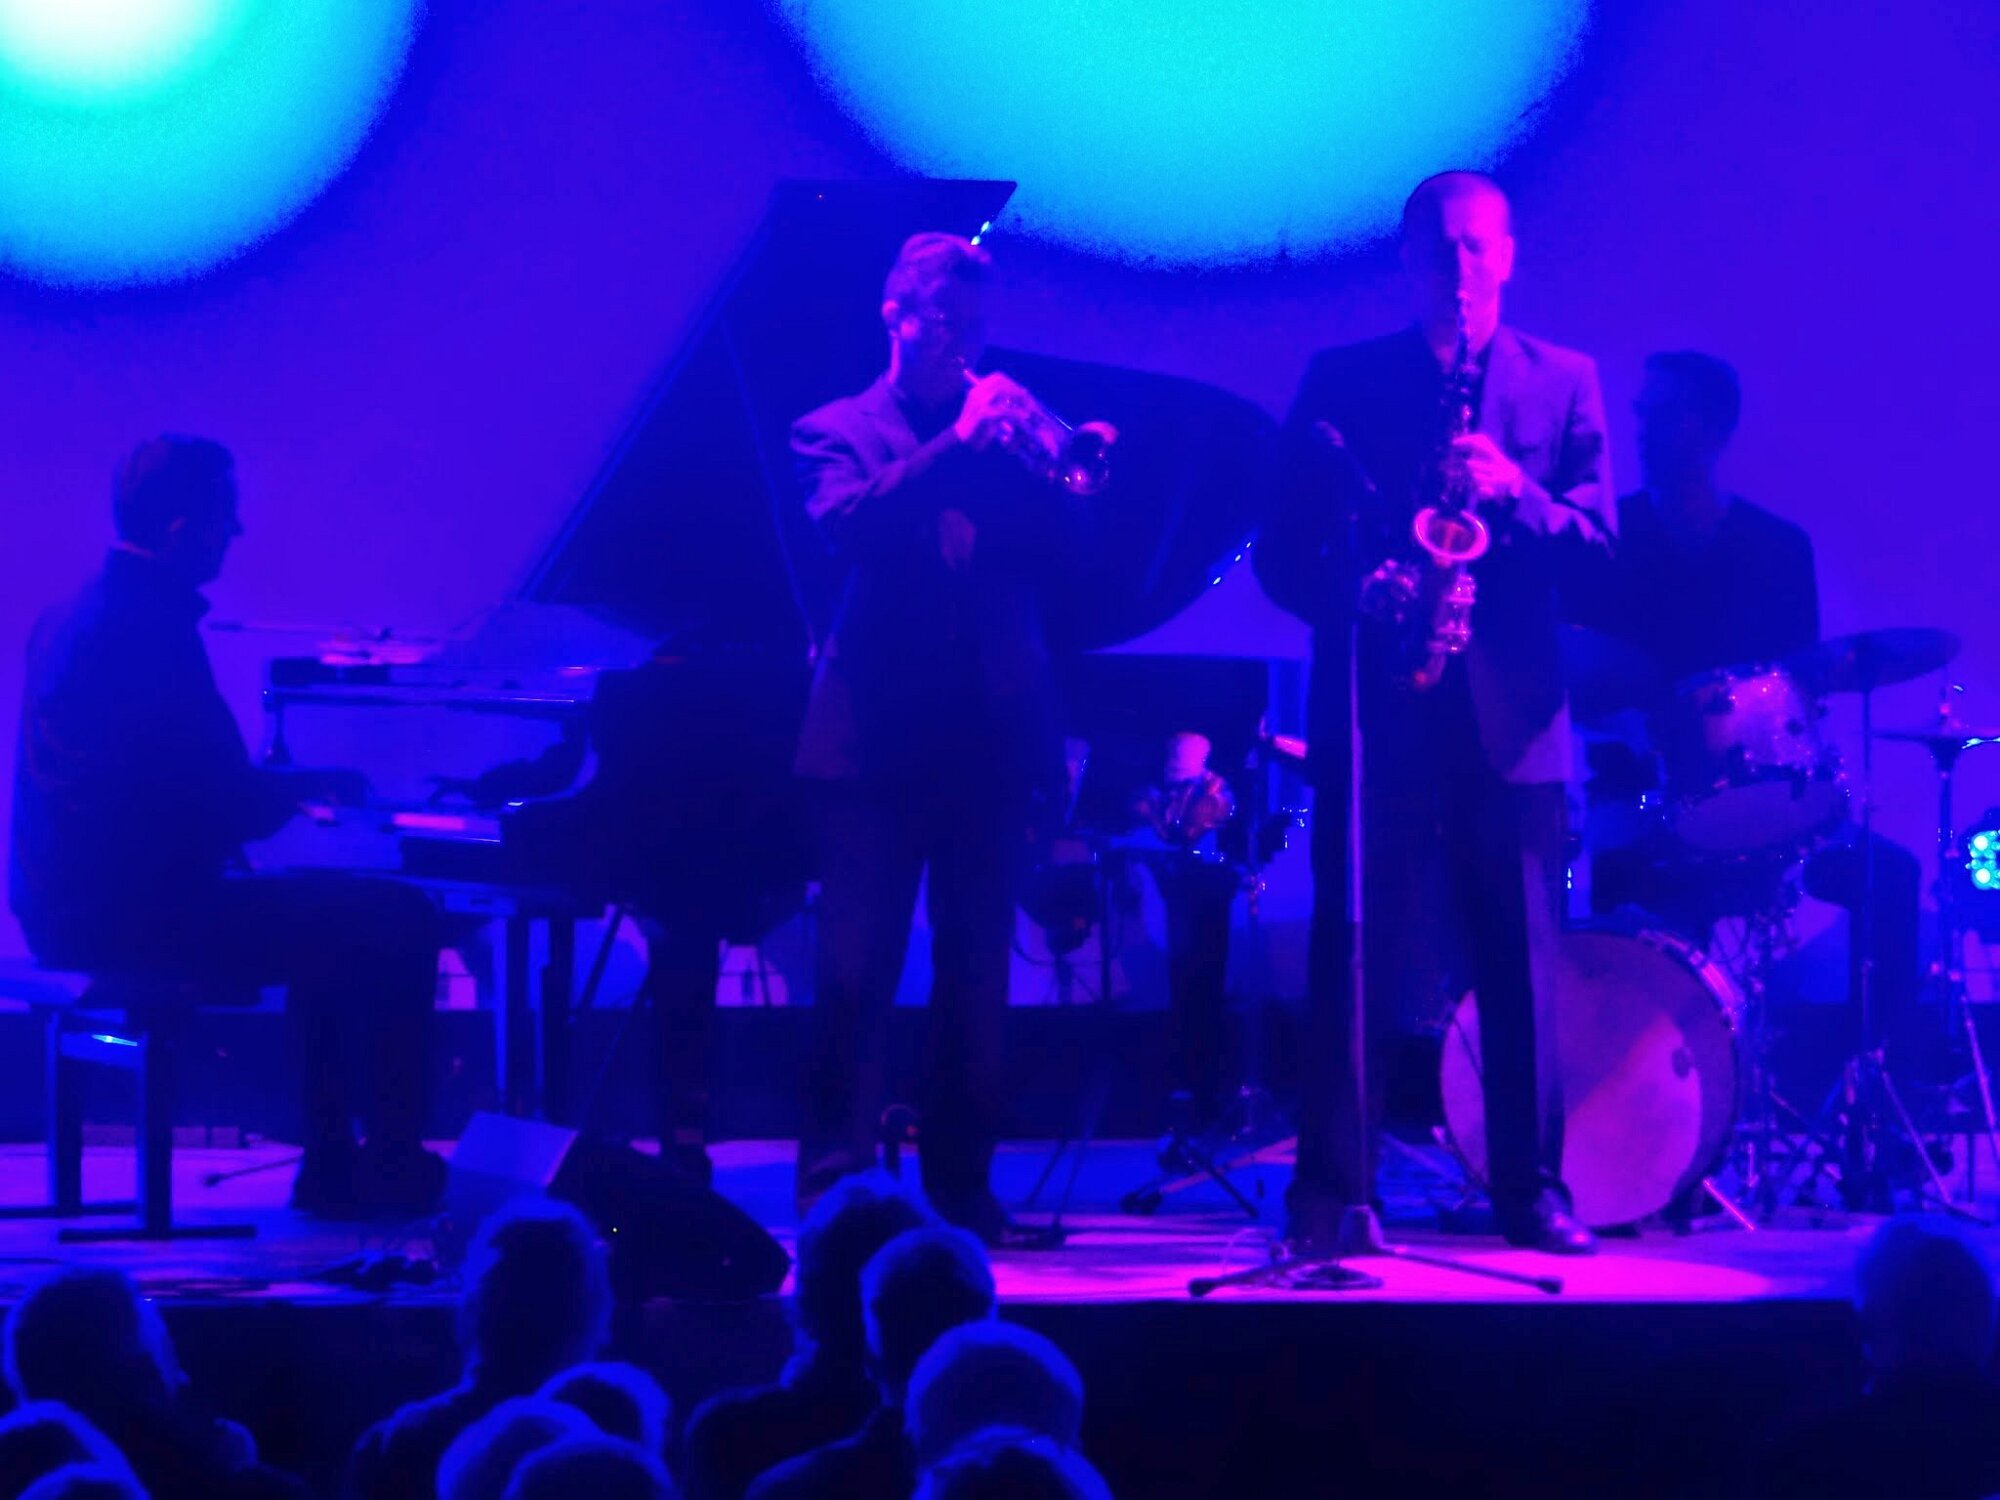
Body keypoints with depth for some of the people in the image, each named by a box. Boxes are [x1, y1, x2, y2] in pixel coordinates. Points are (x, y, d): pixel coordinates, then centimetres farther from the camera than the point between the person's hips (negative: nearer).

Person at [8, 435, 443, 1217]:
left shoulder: (78, 612, 13)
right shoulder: (150, 629, -19)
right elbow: (228, 808, -18)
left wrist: (292, 784, 17)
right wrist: (302, 786, 2)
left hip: (69, 903, 11)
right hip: (132, 915, -11)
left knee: (332, 913, 23)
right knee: (398, 920, -6)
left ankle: (333, 1162, 21)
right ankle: (391, 1166, 4)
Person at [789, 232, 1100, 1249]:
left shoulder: (1003, 426, 17)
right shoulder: (838, 431, 9)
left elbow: (1056, 548, 4)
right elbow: (846, 521, -12)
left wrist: (1070, 473, -13)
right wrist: (955, 446, -18)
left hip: (989, 737, 3)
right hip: (875, 736, -3)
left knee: (976, 981, 4)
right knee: (855, 976, -6)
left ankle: (961, 1189, 10)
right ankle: (833, 1191, -3)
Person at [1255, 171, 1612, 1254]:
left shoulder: (1563, 382, 11)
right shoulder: (1340, 382, 9)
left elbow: (1596, 538, 2)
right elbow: (1281, 551, 5)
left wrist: (1514, 491, -16)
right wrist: (1357, 595, -14)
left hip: (1510, 717, 1)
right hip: (1374, 707, -1)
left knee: (1522, 964, 3)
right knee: (1354, 957, -2)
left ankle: (1531, 1187, 11)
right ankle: (1330, 1192, 2)